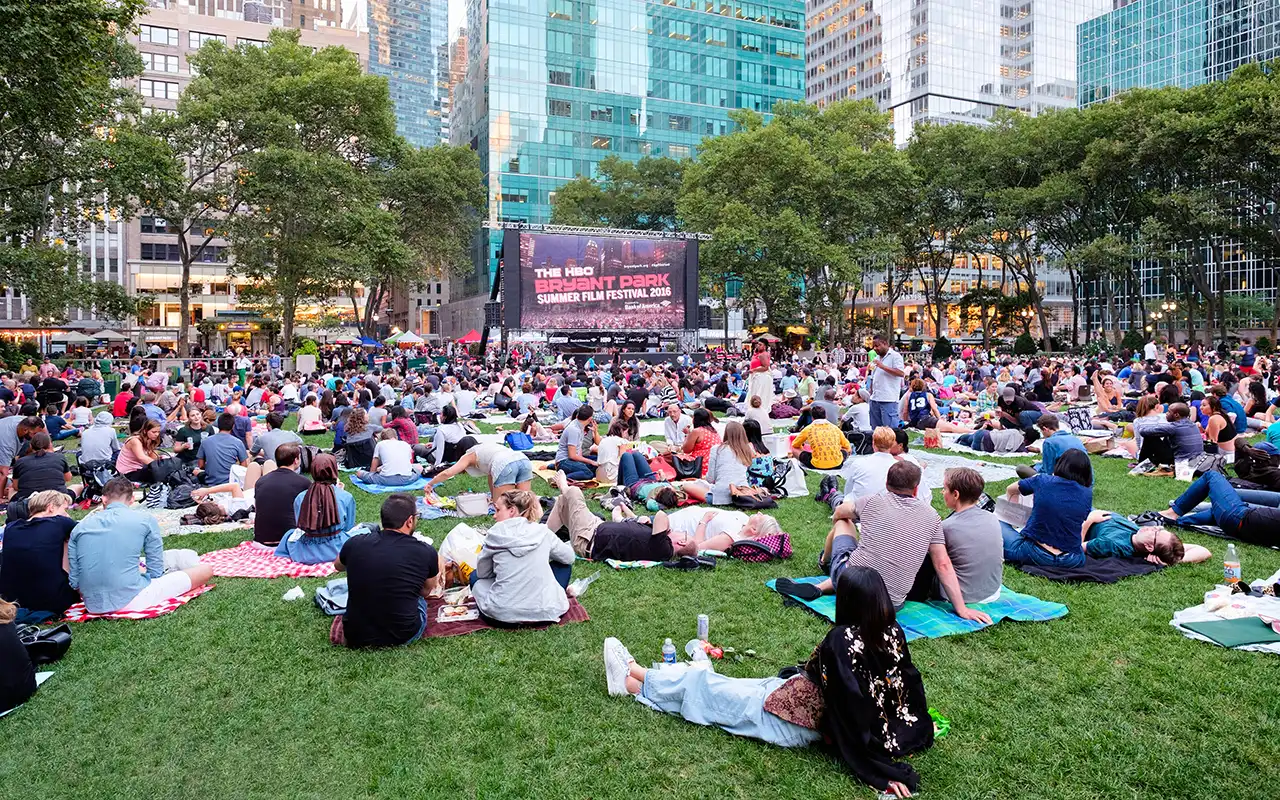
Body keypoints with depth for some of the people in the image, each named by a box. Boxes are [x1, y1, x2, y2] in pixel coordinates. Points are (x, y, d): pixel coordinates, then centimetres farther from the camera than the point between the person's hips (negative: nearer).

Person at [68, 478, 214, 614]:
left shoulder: (80, 526, 9)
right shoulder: (146, 519, -2)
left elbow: (74, 581, 7)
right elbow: (155, 572, -1)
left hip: (93, 606, 6)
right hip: (131, 600, -5)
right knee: (205, 570, 6)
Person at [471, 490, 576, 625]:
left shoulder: (496, 533, -2)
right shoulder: (543, 532, 2)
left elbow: (482, 572, 7)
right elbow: (570, 557, 16)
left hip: (503, 614, -1)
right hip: (545, 612, 1)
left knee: (475, 576, 27)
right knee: (563, 564, 26)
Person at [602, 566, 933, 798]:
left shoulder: (842, 640, -31)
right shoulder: (893, 633, -9)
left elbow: (854, 714, -31)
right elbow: (911, 682, -1)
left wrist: (878, 771, -24)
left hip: (798, 723, -8)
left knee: (703, 685, 8)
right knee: (719, 683, 18)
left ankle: (631, 681, 29)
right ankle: (640, 677, 33)